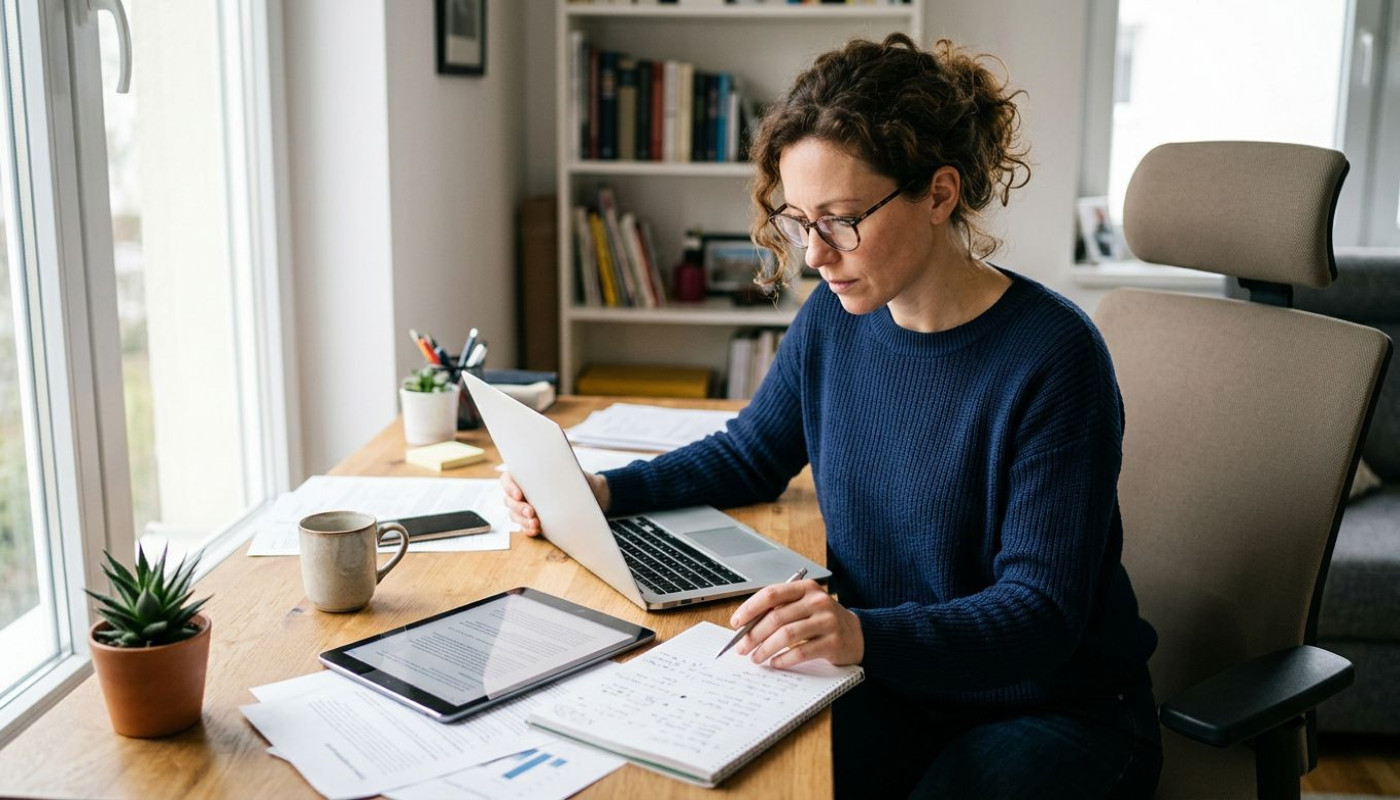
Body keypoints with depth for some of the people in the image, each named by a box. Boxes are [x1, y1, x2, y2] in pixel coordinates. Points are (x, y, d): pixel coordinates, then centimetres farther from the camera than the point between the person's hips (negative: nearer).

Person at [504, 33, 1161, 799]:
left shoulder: (1052, 358, -20)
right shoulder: (832, 319, -3)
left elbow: (1042, 613, -22)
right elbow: (749, 454, 15)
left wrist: (866, 634, -39)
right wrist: (605, 491, -1)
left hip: (1052, 710, -4)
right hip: (888, 687, 4)